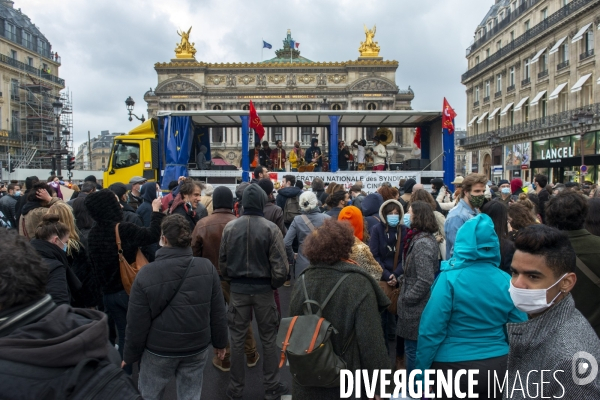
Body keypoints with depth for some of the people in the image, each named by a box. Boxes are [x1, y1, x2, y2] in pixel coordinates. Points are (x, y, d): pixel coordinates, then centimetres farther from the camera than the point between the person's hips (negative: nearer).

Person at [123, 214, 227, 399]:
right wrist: (219, 342, 9)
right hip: (197, 348, 2)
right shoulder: (207, 267, -13)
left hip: (159, 350, -2)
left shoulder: (146, 274, -19)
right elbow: (218, 313, -6)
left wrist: (130, 356, 4)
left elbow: (137, 324, -12)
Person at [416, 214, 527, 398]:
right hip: (497, 366, 4)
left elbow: (431, 330, -17)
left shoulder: (450, 279, -17)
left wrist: (421, 369, -6)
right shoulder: (507, 282, -5)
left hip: (452, 368, -3)